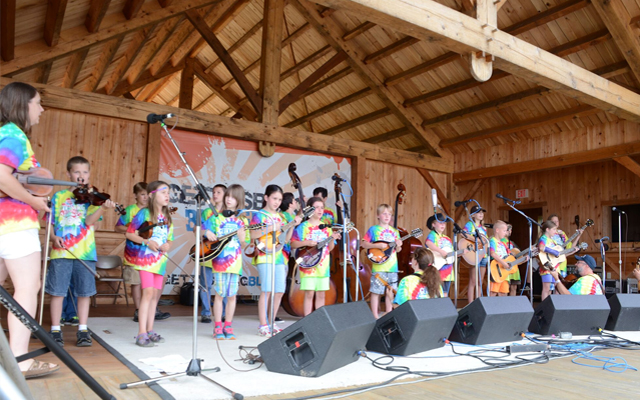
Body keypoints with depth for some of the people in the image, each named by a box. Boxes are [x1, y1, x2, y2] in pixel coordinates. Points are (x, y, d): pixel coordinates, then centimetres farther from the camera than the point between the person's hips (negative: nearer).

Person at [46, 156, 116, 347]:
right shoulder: (59, 196, 9)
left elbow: (90, 221, -10)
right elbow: (50, 222, 9)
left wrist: (103, 207, -27)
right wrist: (53, 237, -10)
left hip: (85, 252, 0)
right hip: (61, 252, 0)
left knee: (84, 292, 3)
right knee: (57, 291, 3)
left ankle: (82, 331, 13)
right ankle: (55, 330, 16)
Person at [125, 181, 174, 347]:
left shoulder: (167, 217, 11)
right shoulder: (144, 213, -6)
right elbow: (129, 233, -8)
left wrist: (167, 246, -6)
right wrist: (147, 241, -19)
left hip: (160, 259, 6)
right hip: (145, 257, -6)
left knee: (155, 295, 9)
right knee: (148, 292, -14)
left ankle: (150, 330, 19)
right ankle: (141, 334, -10)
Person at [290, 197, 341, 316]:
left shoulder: (326, 228, 12)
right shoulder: (303, 226, -2)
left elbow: (329, 248, 12)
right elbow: (293, 244, -6)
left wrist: (332, 239, -6)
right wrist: (306, 243, -19)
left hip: (323, 266, 4)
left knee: (321, 294, 8)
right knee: (309, 293, -4)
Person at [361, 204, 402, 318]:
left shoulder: (394, 231, 13)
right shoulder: (373, 229, -1)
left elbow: (397, 250, 16)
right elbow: (364, 244, -6)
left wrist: (398, 246, -6)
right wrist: (377, 245, -18)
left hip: (392, 267, 5)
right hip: (378, 267, -4)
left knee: (390, 291, 9)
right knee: (376, 291, -2)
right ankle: (375, 316, 7)